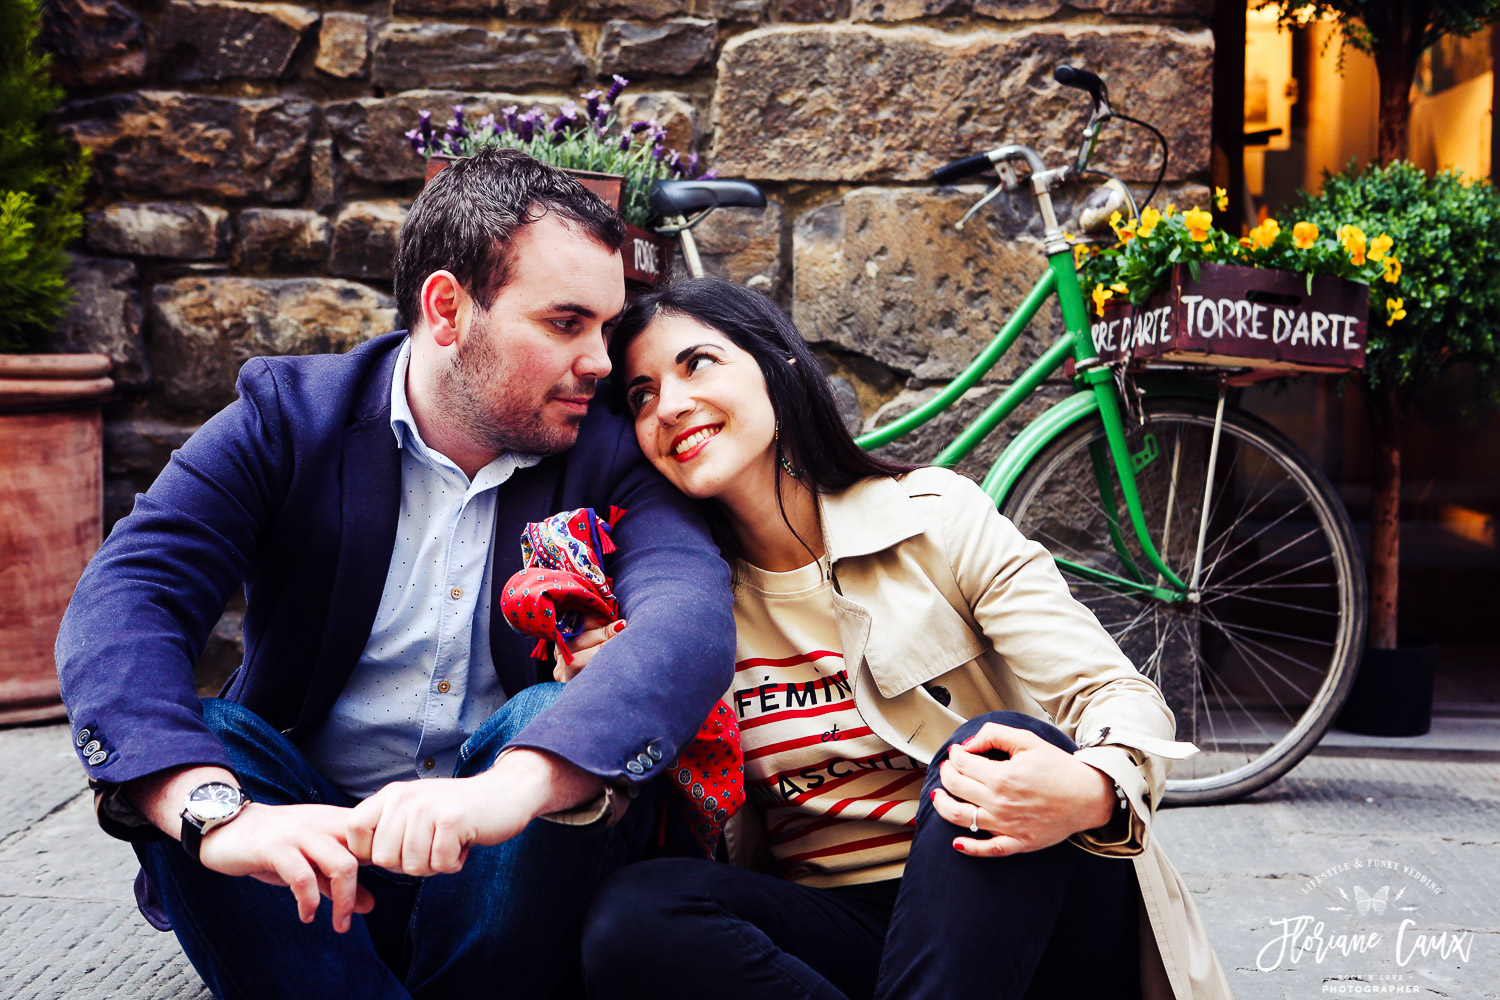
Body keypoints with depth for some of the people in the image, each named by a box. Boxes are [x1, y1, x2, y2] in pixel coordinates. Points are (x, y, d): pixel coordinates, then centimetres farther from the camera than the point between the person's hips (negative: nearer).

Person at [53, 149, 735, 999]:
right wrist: (221, 814, -41)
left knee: (563, 719, -29)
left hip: (508, 867, 0)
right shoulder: (288, 418, -6)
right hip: (306, 847, 1)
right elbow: (122, 602, -21)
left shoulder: (613, 454, -6)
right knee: (180, 740, -25)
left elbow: (694, 616, -28)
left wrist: (513, 786, -47)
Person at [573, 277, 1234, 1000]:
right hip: (832, 926, 2)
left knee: (997, 746, -32)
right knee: (629, 919, -26)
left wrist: (1091, 790, -32)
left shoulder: (934, 516, -2)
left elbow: (1119, 696, -8)